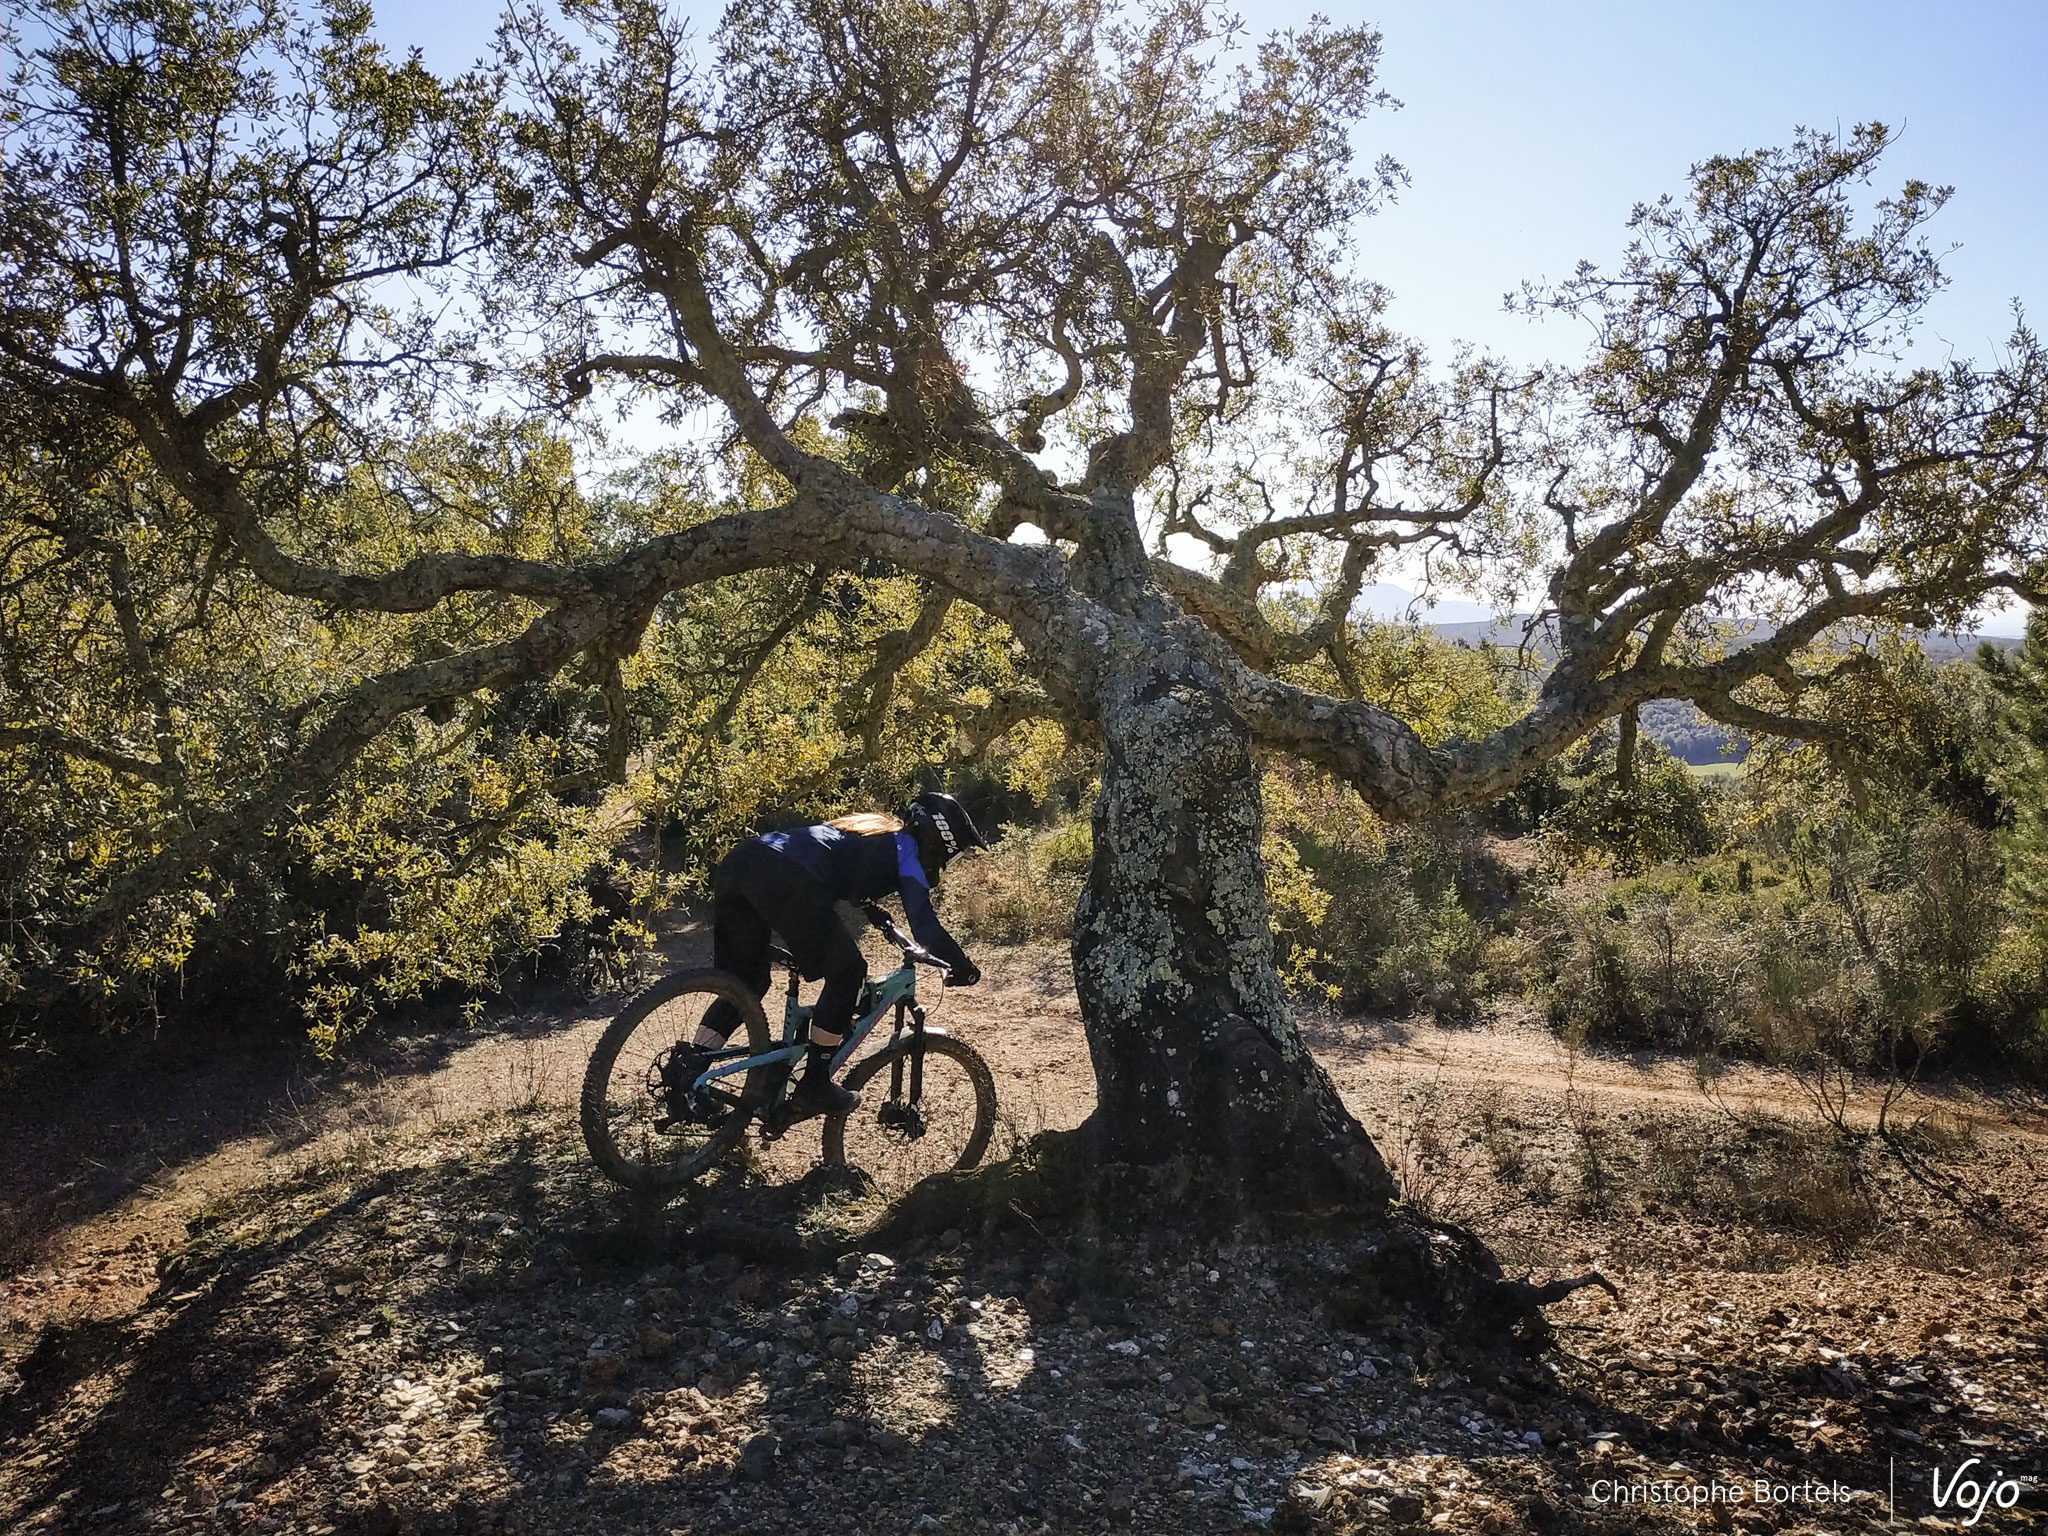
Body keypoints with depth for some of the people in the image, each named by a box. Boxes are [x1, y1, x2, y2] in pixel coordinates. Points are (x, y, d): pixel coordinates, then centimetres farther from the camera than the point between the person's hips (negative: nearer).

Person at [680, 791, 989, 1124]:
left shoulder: (872, 827, 35)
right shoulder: (906, 850, 13)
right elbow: (925, 925, 3)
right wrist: (964, 969, 14)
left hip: (735, 862, 8)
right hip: (786, 881, -8)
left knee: (746, 982, 22)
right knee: (847, 972, 10)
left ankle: (686, 1074, 13)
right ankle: (814, 1085, 13)